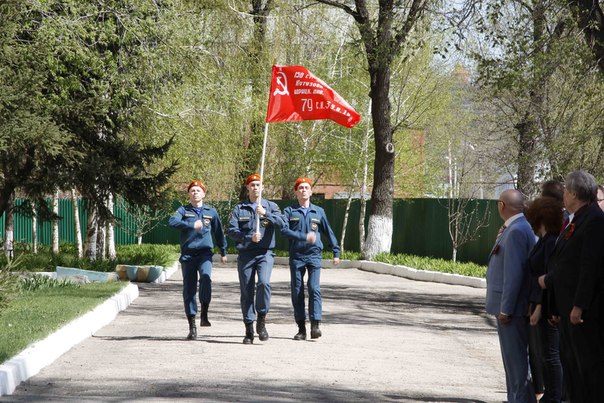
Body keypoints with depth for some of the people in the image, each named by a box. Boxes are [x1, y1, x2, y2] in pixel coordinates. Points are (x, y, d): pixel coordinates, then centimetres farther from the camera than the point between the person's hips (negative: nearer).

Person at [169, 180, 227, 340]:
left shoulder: (211, 212, 12)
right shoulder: (183, 210, 7)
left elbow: (218, 232, 23)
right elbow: (172, 221, -14)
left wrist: (223, 252, 30)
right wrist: (192, 225, -21)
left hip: (205, 253, 0)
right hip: (187, 254, 0)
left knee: (206, 277, -29)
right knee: (189, 290, 0)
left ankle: (204, 314, -22)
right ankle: (192, 326, 7)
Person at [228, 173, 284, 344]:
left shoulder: (271, 206, 10)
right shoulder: (239, 209, 10)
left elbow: (280, 223, -7)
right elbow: (232, 231, 0)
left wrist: (265, 214, -21)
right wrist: (249, 237, -13)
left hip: (265, 253, -1)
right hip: (245, 254, 1)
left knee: (264, 282, -24)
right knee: (246, 291, 2)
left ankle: (261, 320, -9)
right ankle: (249, 330, 8)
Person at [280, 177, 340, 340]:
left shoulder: (318, 211, 12)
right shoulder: (289, 211, 7)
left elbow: (329, 232, 18)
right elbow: (284, 229, -9)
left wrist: (336, 253, 15)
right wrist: (304, 237, -18)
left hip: (314, 255, 0)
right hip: (296, 256, 0)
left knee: (314, 289, -14)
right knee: (297, 292, 1)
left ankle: (315, 325, -18)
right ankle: (301, 328, 6)